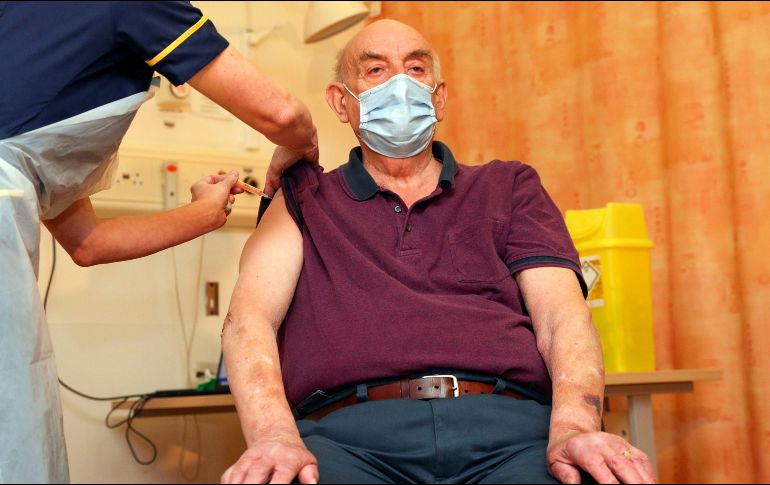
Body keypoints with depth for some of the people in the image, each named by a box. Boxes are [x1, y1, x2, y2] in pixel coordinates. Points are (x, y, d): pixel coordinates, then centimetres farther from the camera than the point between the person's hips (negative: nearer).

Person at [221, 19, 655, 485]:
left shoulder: (510, 187, 25)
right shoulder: (304, 199, 21)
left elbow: (562, 315, 10)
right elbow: (249, 318, 5)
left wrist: (576, 426, -13)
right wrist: (274, 436, -17)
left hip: (509, 429, 2)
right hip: (349, 431, -1)